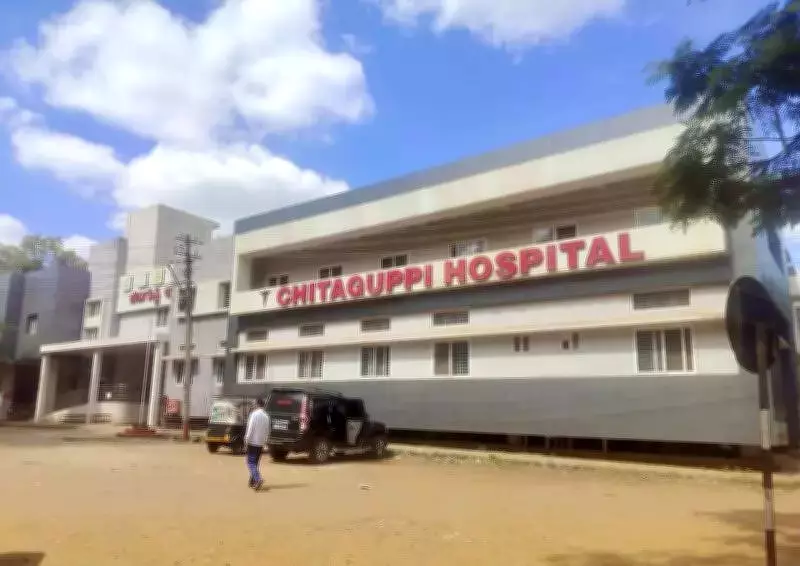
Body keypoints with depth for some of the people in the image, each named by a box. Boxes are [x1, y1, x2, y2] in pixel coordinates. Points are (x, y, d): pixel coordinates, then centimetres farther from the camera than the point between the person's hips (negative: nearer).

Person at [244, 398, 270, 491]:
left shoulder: (254, 414, -13)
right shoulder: (266, 416, 4)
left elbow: (250, 428, -15)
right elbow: (267, 430, 6)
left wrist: (247, 440, -8)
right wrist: (264, 442, 12)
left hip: (253, 442, -6)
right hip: (261, 443, 6)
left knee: (251, 462, -3)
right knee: (255, 463, 17)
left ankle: (258, 479, -21)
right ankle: (253, 481, 22)